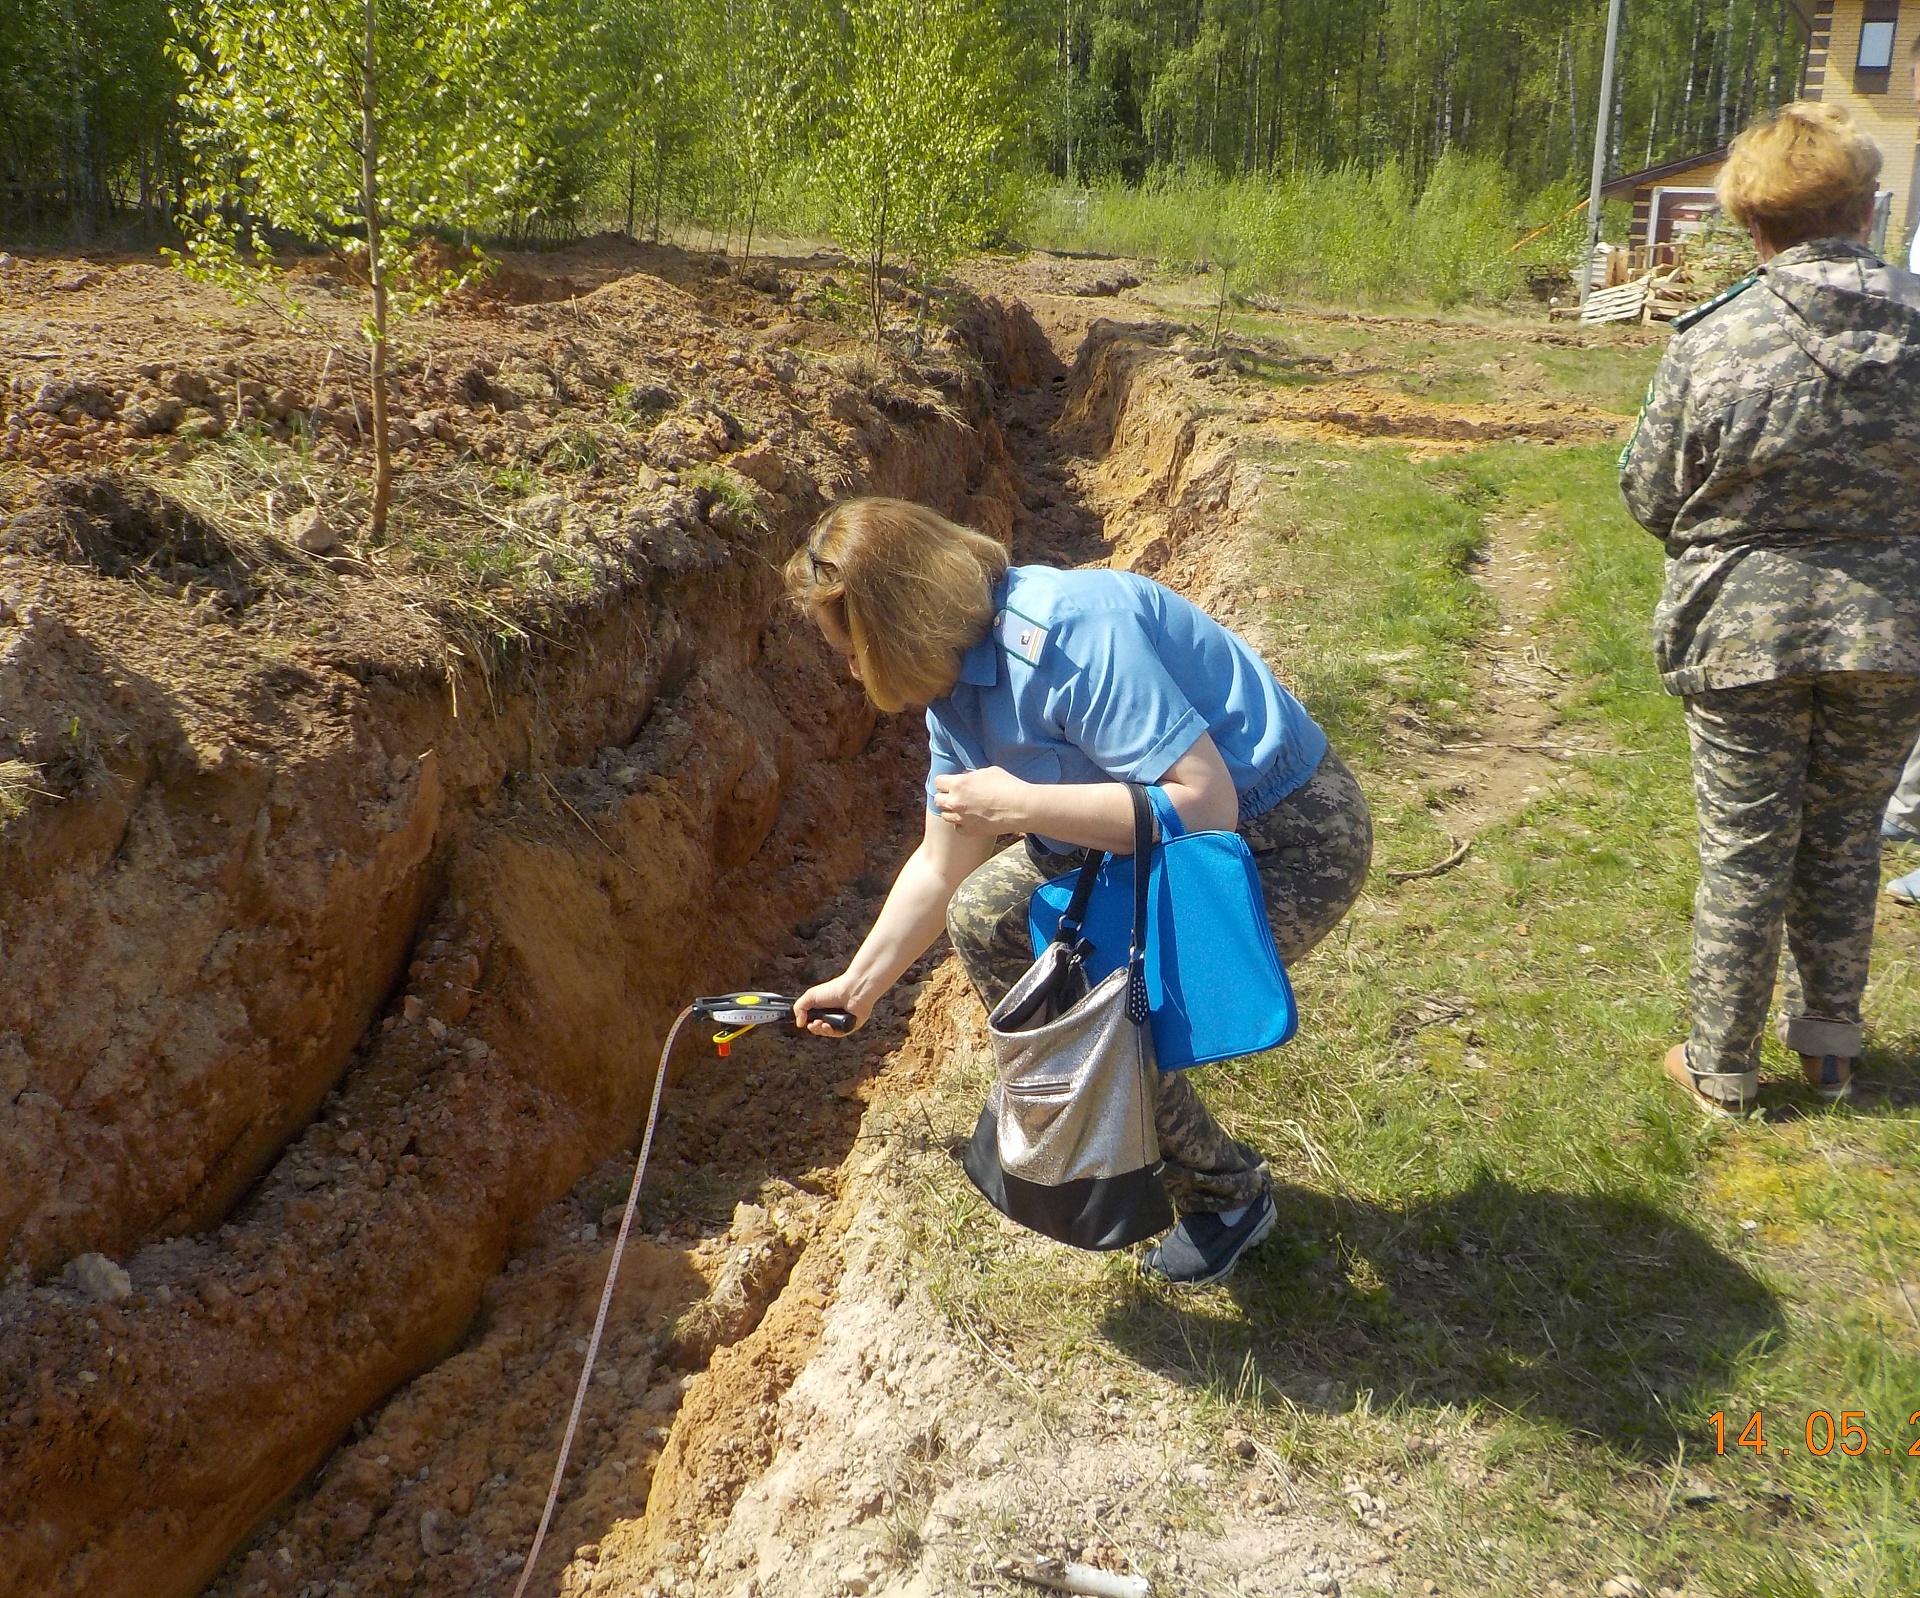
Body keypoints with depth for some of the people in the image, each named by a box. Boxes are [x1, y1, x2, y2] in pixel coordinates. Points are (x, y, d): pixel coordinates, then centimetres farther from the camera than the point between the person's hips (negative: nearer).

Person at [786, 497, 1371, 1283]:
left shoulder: (1068, 633, -29)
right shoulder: (958, 686, 2)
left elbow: (1204, 803, -33)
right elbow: (939, 871, 14)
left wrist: (1019, 805, -28)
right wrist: (858, 985, 20)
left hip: (1291, 846, -10)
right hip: (1168, 831, 10)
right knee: (983, 916, 8)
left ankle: (1227, 1195, 8)